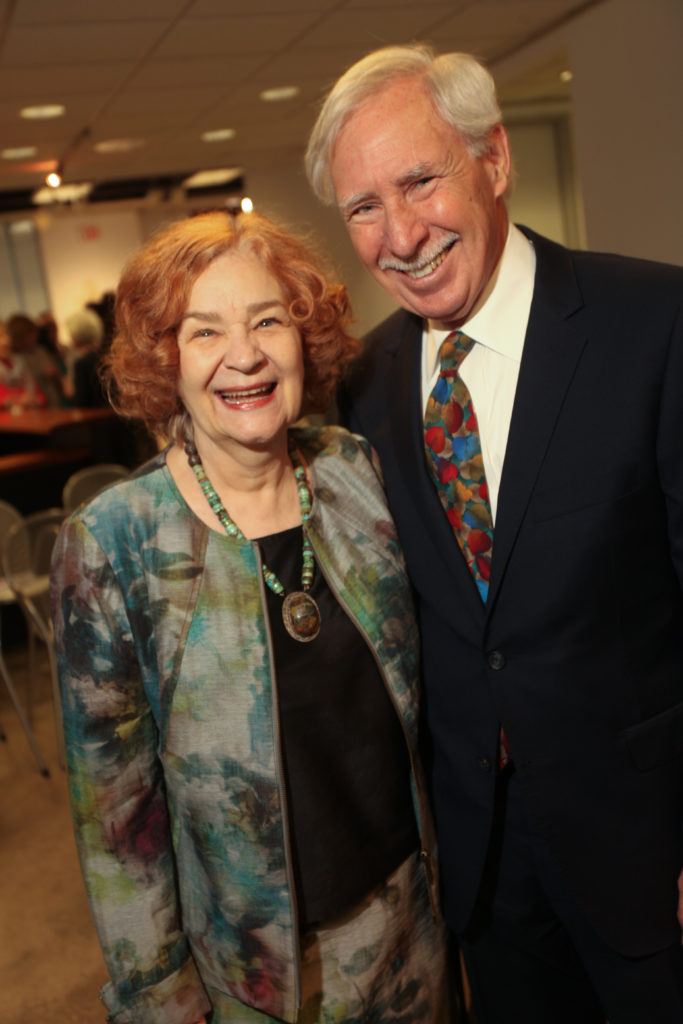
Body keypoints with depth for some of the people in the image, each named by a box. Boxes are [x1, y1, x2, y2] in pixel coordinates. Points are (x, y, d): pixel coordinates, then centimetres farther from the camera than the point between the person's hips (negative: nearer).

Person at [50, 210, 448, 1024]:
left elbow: (411, 670, 4)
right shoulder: (108, 546, -19)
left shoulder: (356, 473, -8)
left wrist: (444, 848, 8)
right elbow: (112, 801, -12)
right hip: (253, 956, -3)